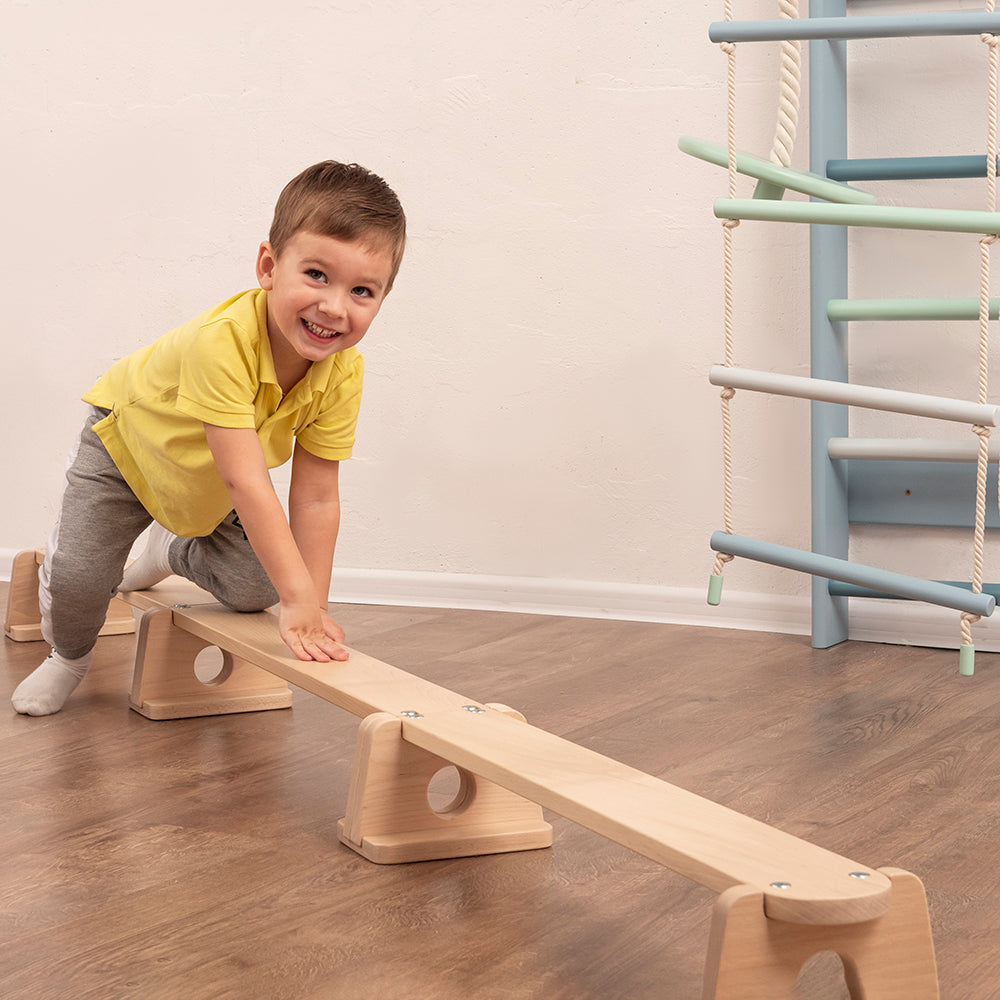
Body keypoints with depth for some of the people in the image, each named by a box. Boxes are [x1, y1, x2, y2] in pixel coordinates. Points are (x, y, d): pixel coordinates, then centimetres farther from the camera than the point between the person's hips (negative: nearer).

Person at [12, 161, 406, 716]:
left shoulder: (344, 373, -28)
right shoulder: (222, 342, -46)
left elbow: (317, 497, -23)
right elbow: (248, 483, -48)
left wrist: (312, 609, -26)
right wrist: (298, 597, -49)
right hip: (128, 440, -4)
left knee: (255, 588, -3)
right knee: (77, 576, -15)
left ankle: (173, 551, 30)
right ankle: (71, 655, 21)